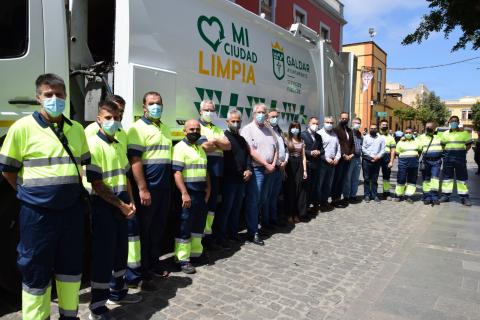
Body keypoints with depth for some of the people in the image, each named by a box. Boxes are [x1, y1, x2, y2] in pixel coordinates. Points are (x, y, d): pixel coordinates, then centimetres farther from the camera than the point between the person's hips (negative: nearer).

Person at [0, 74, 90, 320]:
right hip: (38, 213, -4)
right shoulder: (23, 127, -7)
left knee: (71, 265, 16)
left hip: (72, 210, 5)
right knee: (36, 270, 8)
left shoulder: (76, 129, 7)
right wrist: (29, 195, 0)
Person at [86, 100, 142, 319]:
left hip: (121, 205, 8)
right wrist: (120, 205, -14)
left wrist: (130, 202, 4)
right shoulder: (94, 144, -13)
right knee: (103, 254, -1)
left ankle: (117, 293, 36)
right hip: (103, 205, -7)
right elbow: (96, 184, -17)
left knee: (121, 249, 17)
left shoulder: (120, 145, 11)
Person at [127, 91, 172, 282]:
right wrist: (143, 189, -20)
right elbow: (134, 160, -16)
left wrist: (168, 185, 16)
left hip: (164, 187, 7)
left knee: (159, 227, 15)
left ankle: (154, 263, 30)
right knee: (143, 228, 6)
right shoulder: (138, 128, -9)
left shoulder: (165, 128, 15)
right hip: (147, 188, -7)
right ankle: (141, 269, 20)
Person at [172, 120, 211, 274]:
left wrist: (208, 188, 10)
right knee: (185, 226, -1)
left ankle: (196, 252, 29)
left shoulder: (201, 149, 17)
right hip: (187, 192, -8)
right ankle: (183, 259, 8)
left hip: (201, 192, 8)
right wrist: (184, 193, -23)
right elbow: (177, 172, -17)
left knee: (199, 223, 15)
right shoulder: (180, 147, -9)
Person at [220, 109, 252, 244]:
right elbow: (222, 158, -17)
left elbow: (248, 155, 18)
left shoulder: (242, 139, 18)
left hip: (242, 179, 7)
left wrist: (248, 170, 1)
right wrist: (239, 173, -18)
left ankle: (234, 232, 27)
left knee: (237, 208, 15)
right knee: (226, 208, 0)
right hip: (229, 179, -7)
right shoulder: (224, 136, -8)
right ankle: (221, 236, 11)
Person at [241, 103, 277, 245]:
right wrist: (266, 164, -13)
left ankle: (255, 223, 29)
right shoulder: (248, 129, -6)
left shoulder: (269, 130, 16)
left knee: (262, 200, 14)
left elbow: (275, 148, 14)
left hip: (268, 170, 7)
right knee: (253, 201, -2)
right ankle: (252, 233, 5)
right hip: (256, 170, -7)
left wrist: (273, 164, -2)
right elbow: (251, 151, -14)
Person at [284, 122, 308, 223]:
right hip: (290, 166, -3)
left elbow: (304, 157, 10)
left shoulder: (301, 141, 11)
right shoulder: (287, 140, -1)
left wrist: (305, 170, 2)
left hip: (299, 166, 3)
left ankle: (297, 213, 14)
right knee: (290, 189, 2)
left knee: (299, 189, 4)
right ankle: (290, 214, 11)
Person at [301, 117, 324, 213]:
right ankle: (307, 205, 10)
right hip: (307, 164, -5)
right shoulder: (303, 135, -3)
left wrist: (319, 152, -6)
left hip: (317, 164, 5)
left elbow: (322, 149, 15)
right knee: (307, 185, 1)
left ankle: (316, 204, 18)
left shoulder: (318, 136, 17)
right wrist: (310, 153, -18)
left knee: (316, 185, 9)